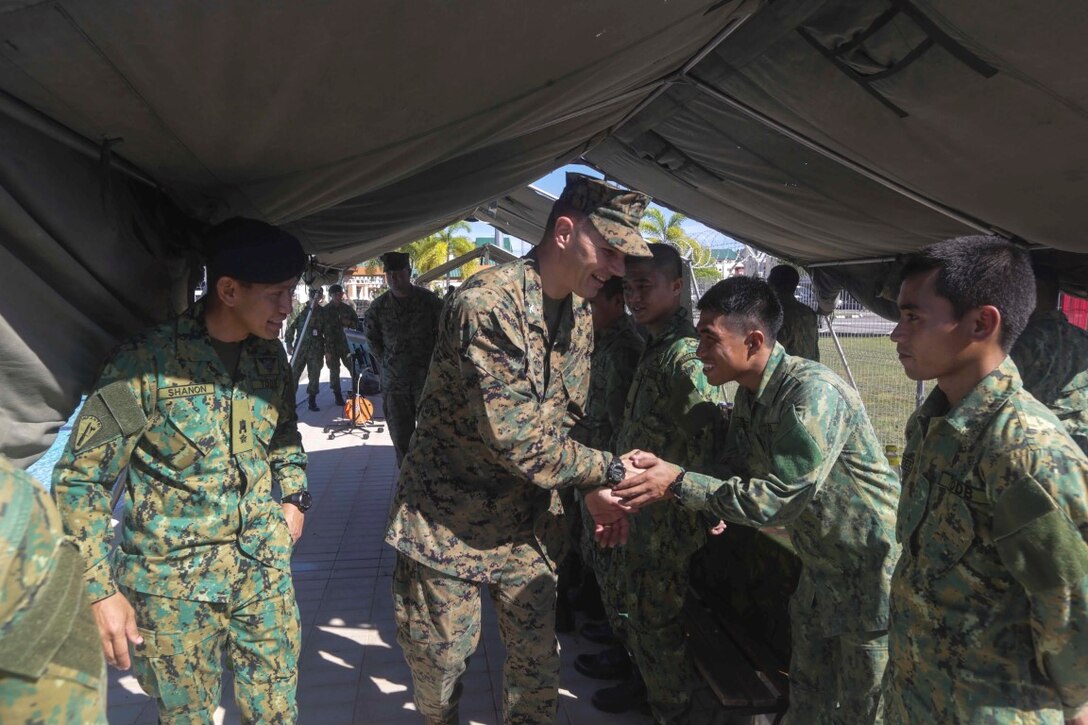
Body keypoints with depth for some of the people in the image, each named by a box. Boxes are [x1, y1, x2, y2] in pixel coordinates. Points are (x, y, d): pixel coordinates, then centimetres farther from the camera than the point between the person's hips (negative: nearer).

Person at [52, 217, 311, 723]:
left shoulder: (270, 357, 1)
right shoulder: (148, 360, -16)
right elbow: (79, 478, -11)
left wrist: (293, 493, 5)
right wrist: (100, 589, -13)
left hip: (266, 569, 4)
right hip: (173, 581, -4)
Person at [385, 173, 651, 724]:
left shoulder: (578, 312, 1)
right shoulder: (488, 305, -26)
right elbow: (518, 441, -28)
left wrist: (593, 490, 1)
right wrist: (611, 468, -19)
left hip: (528, 522, 6)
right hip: (448, 519, -6)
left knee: (538, 658, 11)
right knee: (440, 658, 12)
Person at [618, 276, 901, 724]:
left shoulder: (812, 392, -29)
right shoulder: (749, 394, 1)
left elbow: (779, 498, -30)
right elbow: (731, 473, 2)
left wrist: (678, 484, -28)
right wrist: (662, 472, -14)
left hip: (870, 571, -8)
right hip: (819, 567, 8)